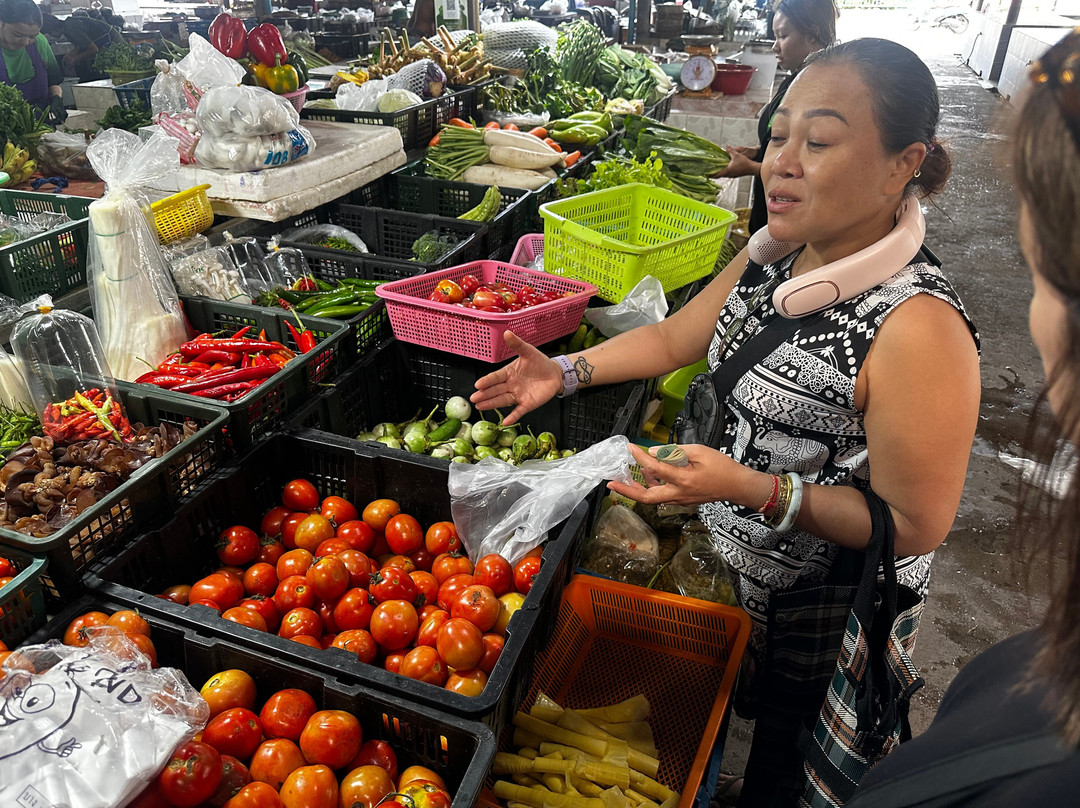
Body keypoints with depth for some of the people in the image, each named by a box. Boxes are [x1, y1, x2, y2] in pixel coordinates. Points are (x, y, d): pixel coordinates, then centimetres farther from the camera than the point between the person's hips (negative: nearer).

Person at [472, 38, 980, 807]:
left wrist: (752, 488, -35)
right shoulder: (769, 260, -6)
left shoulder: (916, 329, -31)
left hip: (823, 612, -7)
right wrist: (564, 372, -4)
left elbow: (917, 527, -27)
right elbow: (674, 338, 6)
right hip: (725, 552, 7)